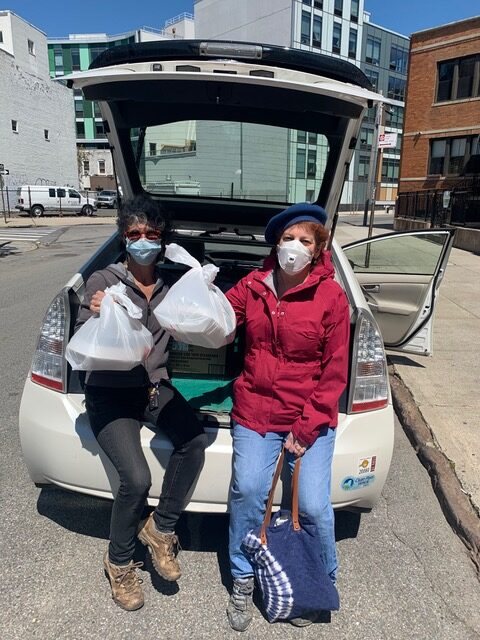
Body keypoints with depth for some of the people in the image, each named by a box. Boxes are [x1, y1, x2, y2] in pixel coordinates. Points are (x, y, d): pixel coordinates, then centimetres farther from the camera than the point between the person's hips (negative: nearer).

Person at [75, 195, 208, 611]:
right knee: (136, 478, -22)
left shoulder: (169, 286, 6)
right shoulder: (103, 281, -5)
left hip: (155, 387, 4)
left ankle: (160, 528, 0)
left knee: (195, 440, -26)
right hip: (109, 393, -3)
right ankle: (119, 561, 10)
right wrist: (95, 315, -27)